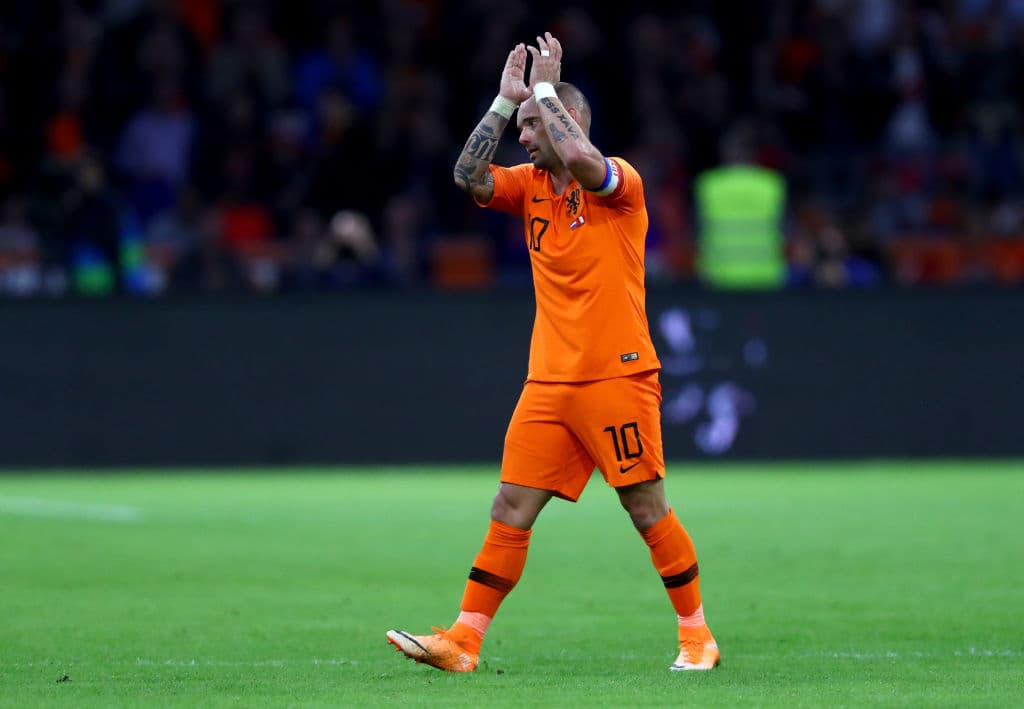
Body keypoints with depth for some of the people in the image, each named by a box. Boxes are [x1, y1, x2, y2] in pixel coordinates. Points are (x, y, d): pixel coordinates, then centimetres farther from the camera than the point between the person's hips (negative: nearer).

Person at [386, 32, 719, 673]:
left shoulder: (621, 183, -6)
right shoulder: (530, 185, 12)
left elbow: (581, 161, -28)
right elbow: (470, 177, -4)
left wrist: (542, 89, -16)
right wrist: (505, 99, -5)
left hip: (617, 376, -5)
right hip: (549, 381, 6)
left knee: (648, 510, -1)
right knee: (510, 511, 0)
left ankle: (696, 634, 12)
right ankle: (463, 641, -2)